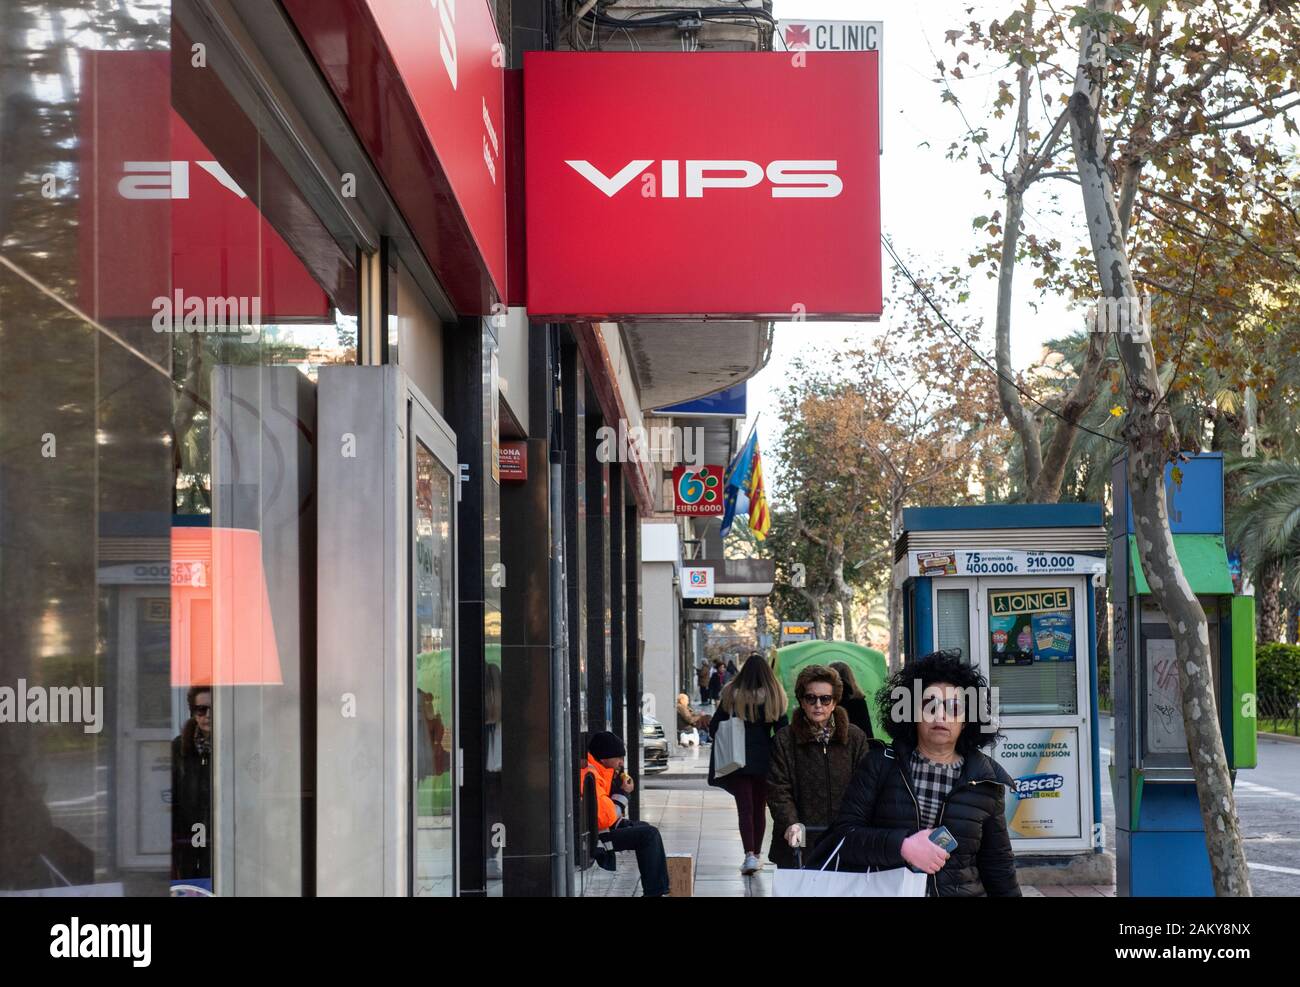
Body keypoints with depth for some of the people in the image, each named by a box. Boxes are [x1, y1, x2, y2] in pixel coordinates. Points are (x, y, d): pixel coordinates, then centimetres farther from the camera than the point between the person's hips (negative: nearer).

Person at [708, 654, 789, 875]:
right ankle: (756, 854, 20)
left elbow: (713, 729, -1)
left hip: (738, 760, -2)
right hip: (765, 761, 2)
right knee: (760, 808, 14)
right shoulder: (775, 697, -1)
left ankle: (750, 855, -18)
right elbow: (783, 731, -1)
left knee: (745, 808, -3)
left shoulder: (732, 695, -4)